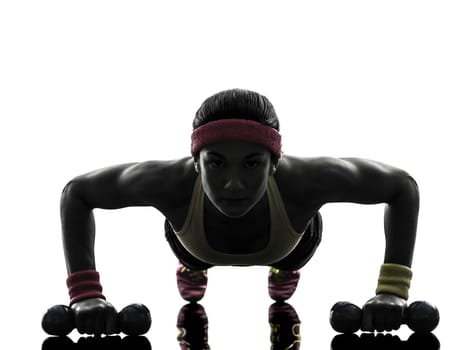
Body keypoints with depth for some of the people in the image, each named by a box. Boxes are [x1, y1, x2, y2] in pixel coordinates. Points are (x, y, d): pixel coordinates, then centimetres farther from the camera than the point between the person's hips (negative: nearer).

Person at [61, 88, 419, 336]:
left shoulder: (302, 180, -49)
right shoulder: (174, 183, -48)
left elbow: (403, 186, -33)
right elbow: (76, 192, -30)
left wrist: (392, 290, -42)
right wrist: (86, 293, -40)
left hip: (288, 237, 0)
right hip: (197, 241, 0)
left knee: (289, 261, 36)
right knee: (191, 256, 36)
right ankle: (193, 265, 71)